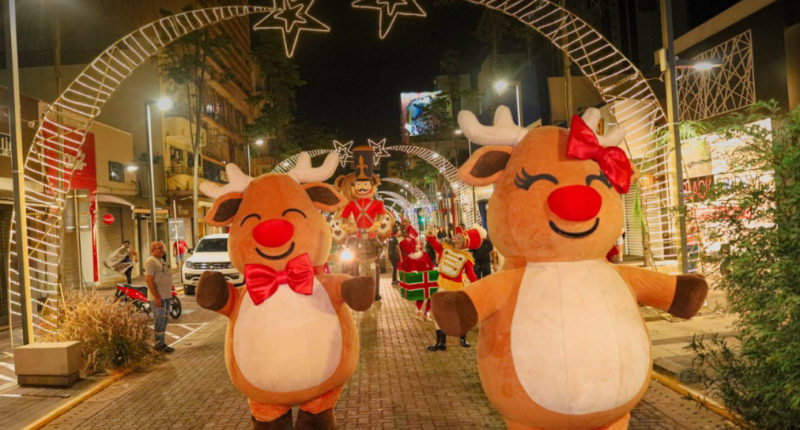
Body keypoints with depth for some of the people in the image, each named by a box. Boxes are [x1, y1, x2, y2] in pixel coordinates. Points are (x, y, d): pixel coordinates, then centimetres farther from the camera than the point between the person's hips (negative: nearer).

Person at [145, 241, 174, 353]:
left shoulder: (161, 261, 17)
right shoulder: (151, 262, -12)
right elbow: (149, 280, -19)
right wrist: (157, 298, -23)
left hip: (166, 296, 9)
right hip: (158, 297, -9)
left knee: (164, 321, 13)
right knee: (160, 321, -7)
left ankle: (162, 342, 20)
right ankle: (159, 344, 0)